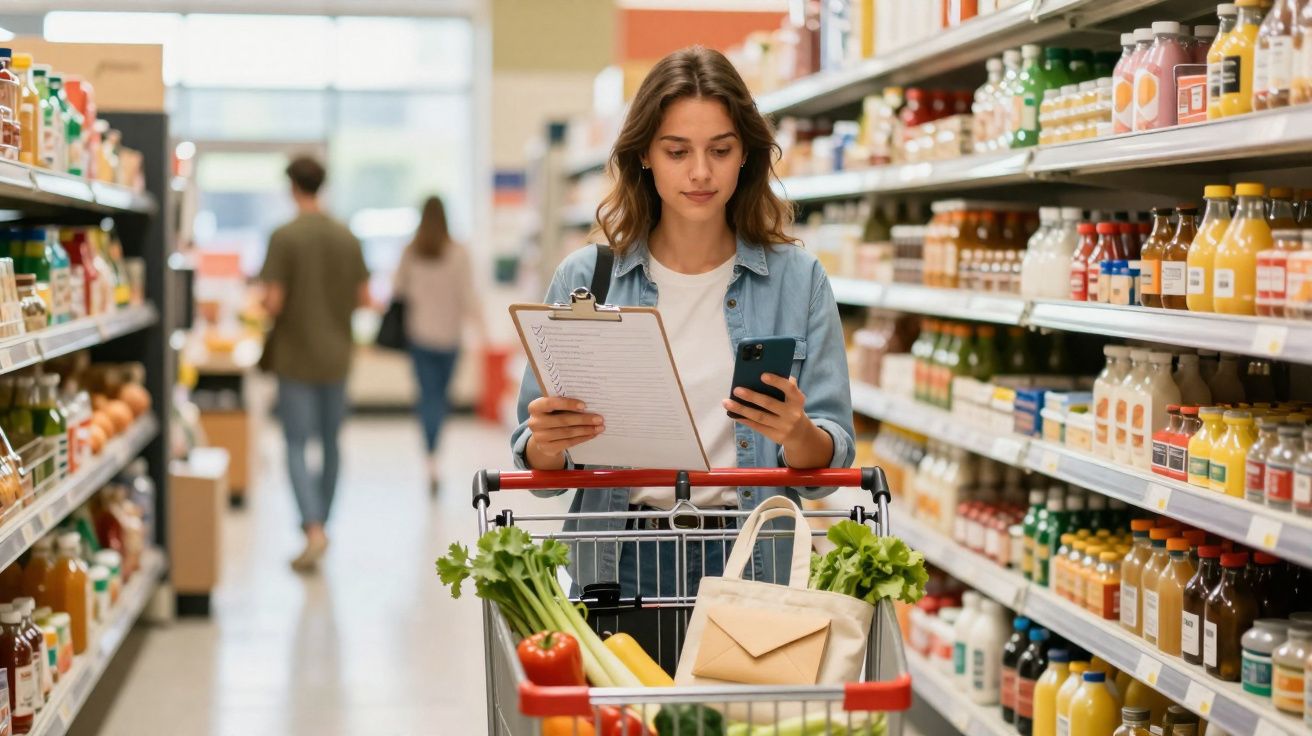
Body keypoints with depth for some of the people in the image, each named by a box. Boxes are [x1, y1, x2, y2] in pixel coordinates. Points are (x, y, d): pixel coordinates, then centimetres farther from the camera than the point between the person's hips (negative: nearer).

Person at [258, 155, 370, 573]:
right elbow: (363, 299, 3)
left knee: (297, 446, -1)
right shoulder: (347, 238, 1)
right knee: (331, 443, 16)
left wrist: (263, 306, 7)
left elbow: (273, 301, -16)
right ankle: (320, 522, 28)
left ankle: (313, 529, -16)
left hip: (296, 356, -4)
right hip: (336, 355, 4)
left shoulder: (284, 237, -13)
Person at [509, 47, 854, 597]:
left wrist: (796, 434, -20)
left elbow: (828, 465, 0)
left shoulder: (797, 280, 2)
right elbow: (538, 462, 4)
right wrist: (547, 443, -17)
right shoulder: (585, 279, 2)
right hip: (620, 566, 0)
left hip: (747, 563, 0)